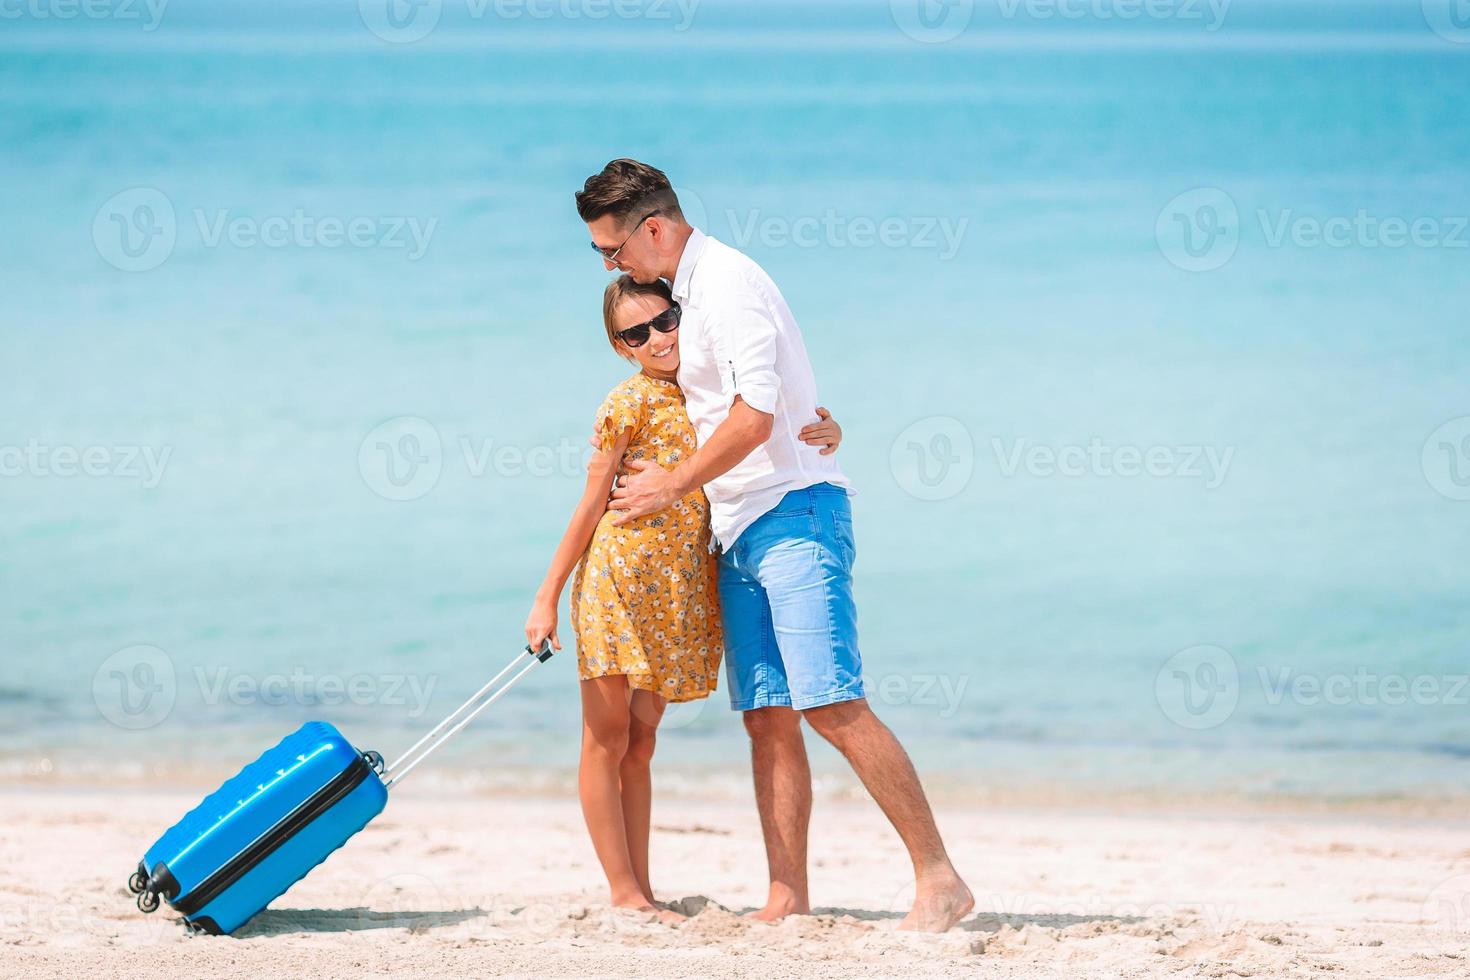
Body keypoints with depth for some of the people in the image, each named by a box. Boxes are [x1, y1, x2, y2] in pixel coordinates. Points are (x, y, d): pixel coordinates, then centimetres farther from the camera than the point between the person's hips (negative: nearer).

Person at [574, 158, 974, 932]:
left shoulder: (728, 282, -11)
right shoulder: (687, 292, 20)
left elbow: (755, 415, -19)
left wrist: (671, 486, -9)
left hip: (793, 514, -10)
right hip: (740, 532, 10)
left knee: (833, 707, -17)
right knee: (768, 720, 2)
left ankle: (938, 877, -17)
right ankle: (788, 898, 0)